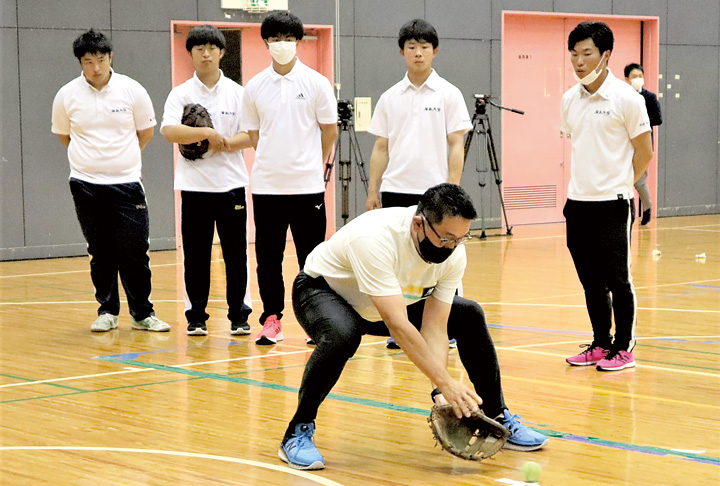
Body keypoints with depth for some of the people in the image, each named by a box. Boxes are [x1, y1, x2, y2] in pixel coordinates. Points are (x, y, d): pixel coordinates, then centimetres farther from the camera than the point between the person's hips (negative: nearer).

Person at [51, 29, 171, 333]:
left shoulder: (132, 90, -4)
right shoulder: (67, 96, -2)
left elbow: (146, 131, 9)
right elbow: (63, 134, 15)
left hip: (126, 183, -1)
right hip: (86, 185, 1)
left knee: (135, 252, -2)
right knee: (100, 252, 7)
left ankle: (142, 314, 9)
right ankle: (107, 311, 18)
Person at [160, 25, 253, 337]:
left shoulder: (236, 92, 5)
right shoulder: (180, 94, 3)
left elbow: (250, 134, 0)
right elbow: (169, 132, -13)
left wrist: (225, 143, -14)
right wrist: (207, 134, -19)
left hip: (231, 183, 1)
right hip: (194, 185, 0)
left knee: (236, 254, 2)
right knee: (195, 256, 3)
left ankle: (239, 316, 11)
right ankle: (196, 317, 12)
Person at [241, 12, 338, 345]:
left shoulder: (316, 83, 0)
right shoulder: (254, 87, 6)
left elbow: (329, 132, 7)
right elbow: (254, 134, 14)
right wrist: (274, 164, 10)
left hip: (307, 186, -2)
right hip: (266, 186, 2)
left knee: (311, 256, 2)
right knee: (268, 256, 4)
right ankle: (272, 319, 13)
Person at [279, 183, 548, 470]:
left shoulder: (454, 253, -20)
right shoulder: (375, 239, -41)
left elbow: (434, 327, -19)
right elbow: (398, 325, -43)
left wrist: (440, 394, -30)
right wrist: (445, 384, -42)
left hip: (393, 301, 6)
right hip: (322, 289, -6)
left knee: (470, 316, -3)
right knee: (342, 335, -40)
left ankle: (498, 422, 13)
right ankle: (298, 433, -21)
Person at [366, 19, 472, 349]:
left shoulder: (449, 95, 0)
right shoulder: (389, 98, 9)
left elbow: (456, 146, -3)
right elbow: (381, 148, 11)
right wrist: (372, 191, 5)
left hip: (434, 192, -3)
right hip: (395, 191, 3)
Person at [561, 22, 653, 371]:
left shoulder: (625, 98, -9)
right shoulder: (569, 100, 8)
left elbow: (644, 152, -3)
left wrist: (617, 184, 5)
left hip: (612, 204, -6)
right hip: (578, 203, 6)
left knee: (617, 279, -1)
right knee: (591, 281, 11)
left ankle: (623, 348, 9)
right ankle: (600, 345, 21)